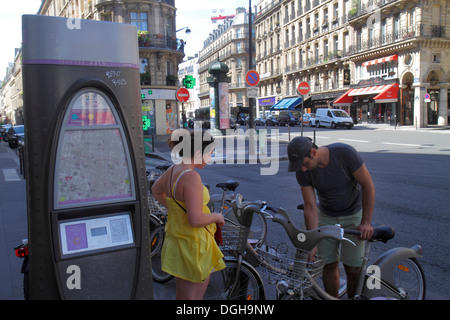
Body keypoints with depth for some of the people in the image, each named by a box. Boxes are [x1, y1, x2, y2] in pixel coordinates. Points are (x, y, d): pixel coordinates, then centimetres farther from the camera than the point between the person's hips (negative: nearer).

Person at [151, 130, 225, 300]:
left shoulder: (172, 170, 1)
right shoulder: (191, 177, -26)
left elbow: (155, 190, 22)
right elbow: (196, 220, -31)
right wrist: (217, 216, -12)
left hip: (175, 241, 9)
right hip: (193, 247, -9)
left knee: (181, 295, 25)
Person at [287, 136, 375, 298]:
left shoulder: (345, 153, -28)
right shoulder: (302, 171, -18)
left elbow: (368, 185, -18)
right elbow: (311, 207, -15)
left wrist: (366, 222, -21)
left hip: (353, 215, -2)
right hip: (326, 216, 3)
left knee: (353, 269, -6)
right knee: (329, 266, 1)